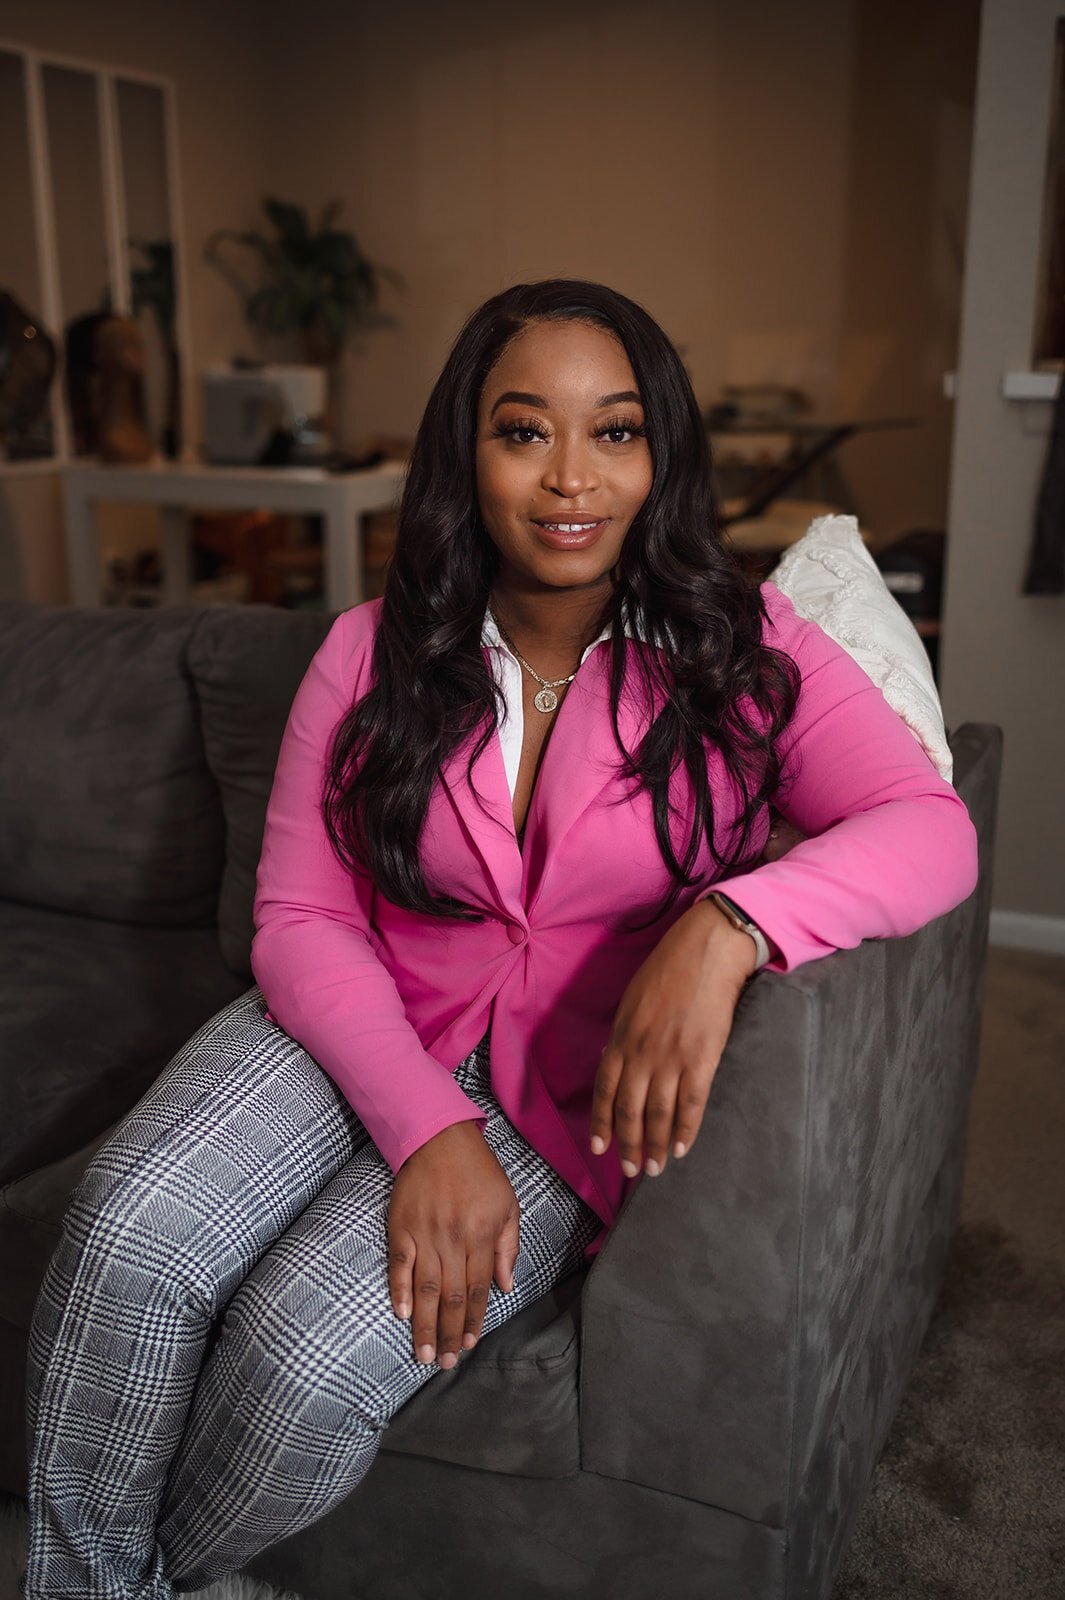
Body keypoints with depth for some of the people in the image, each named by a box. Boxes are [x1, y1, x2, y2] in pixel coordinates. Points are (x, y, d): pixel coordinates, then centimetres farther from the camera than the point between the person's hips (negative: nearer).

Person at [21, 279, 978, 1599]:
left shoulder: (740, 651, -5)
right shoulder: (373, 652, -1)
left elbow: (932, 829, -16)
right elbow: (300, 919, -5)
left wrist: (726, 924, -36)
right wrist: (425, 1126, -21)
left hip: (580, 1086, -1)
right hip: (366, 1029, 2)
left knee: (311, 1351, -25)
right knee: (131, 1231, -25)